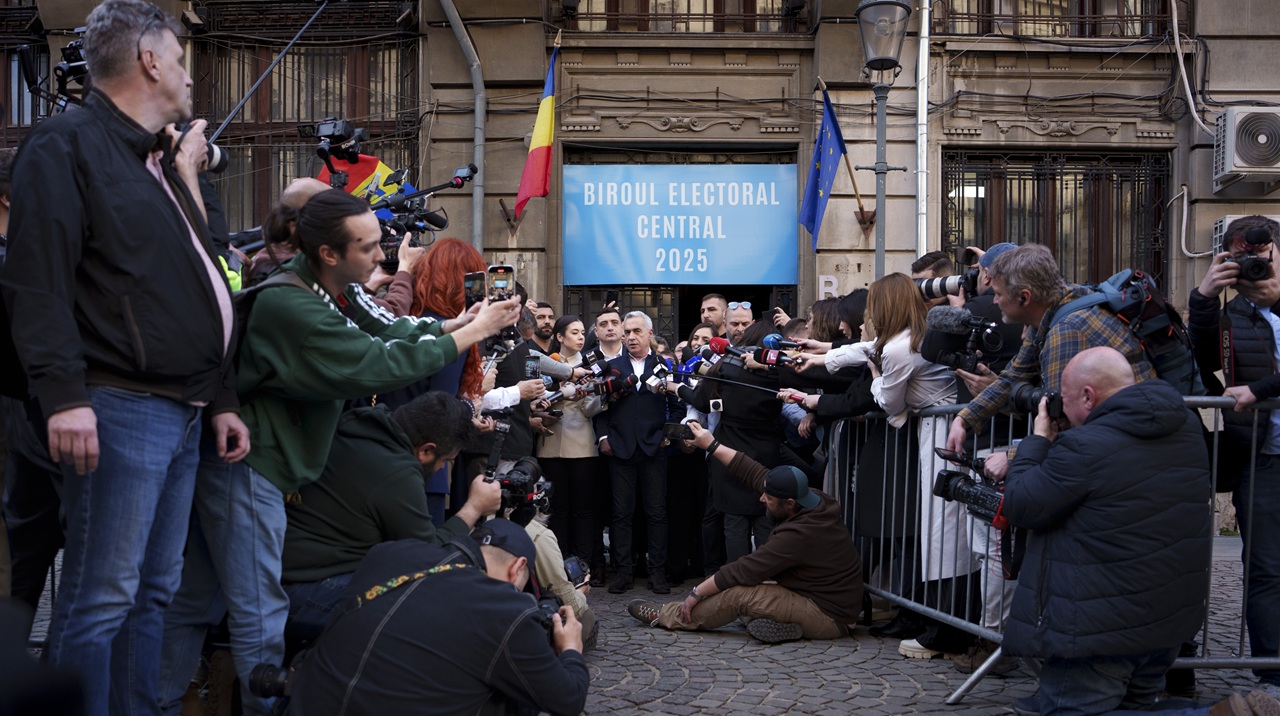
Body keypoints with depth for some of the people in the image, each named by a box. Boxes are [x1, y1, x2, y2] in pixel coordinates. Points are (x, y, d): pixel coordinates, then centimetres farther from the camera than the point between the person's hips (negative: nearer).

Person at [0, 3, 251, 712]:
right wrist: (64, 393, -24)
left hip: (184, 414, 9)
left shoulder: (164, 163, 22)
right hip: (121, 410, -9)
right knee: (101, 599, -7)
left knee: (154, 591, 13)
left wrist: (221, 400, 20)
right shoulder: (68, 144, -5)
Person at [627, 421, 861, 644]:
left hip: (828, 618, -9)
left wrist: (696, 593, -10)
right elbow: (756, 473, 3)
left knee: (738, 593, -13)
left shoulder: (798, 535, -28)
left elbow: (742, 570, -21)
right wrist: (712, 445, 6)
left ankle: (666, 616, 1)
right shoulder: (813, 499, -5)